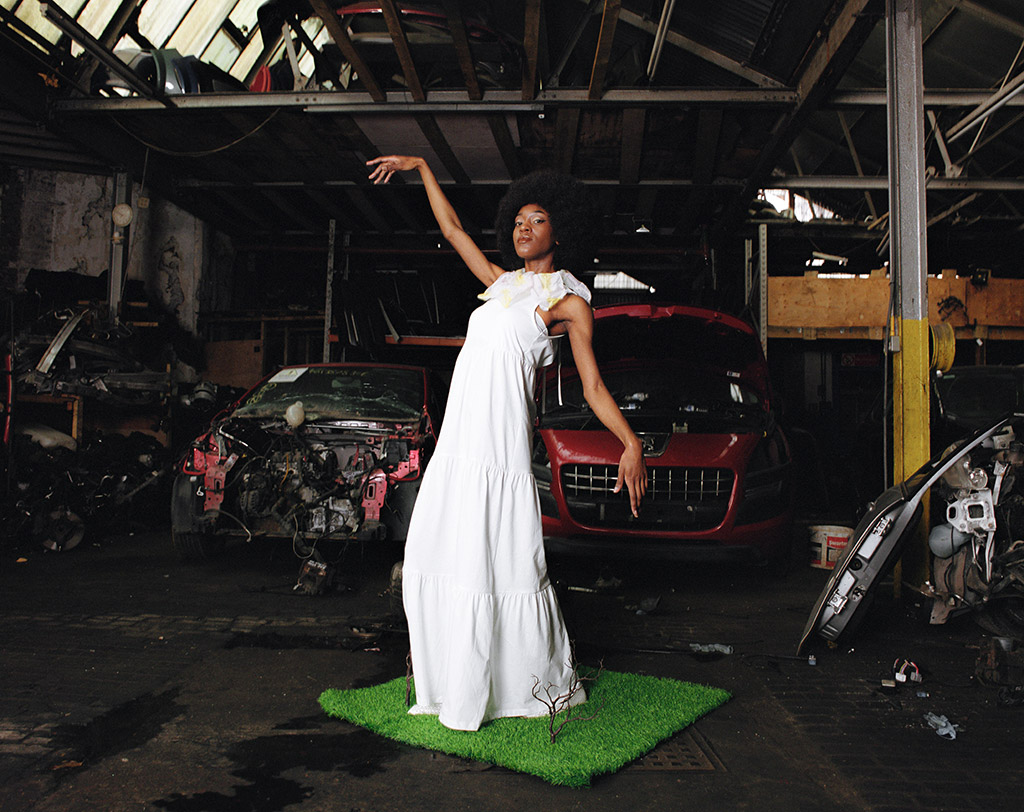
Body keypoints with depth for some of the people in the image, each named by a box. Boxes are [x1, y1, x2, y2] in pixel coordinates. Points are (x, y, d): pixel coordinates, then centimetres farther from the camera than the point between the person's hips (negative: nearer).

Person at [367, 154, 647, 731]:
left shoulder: (568, 299, 2)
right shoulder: (503, 282, 21)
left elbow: (594, 387, -4)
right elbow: (453, 229, 30)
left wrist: (632, 444, -16)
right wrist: (422, 168, 30)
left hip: (502, 446, -7)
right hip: (459, 442, 7)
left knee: (502, 568, -4)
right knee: (439, 562, 8)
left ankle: (545, 683, 15)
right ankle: (457, 684, 22)